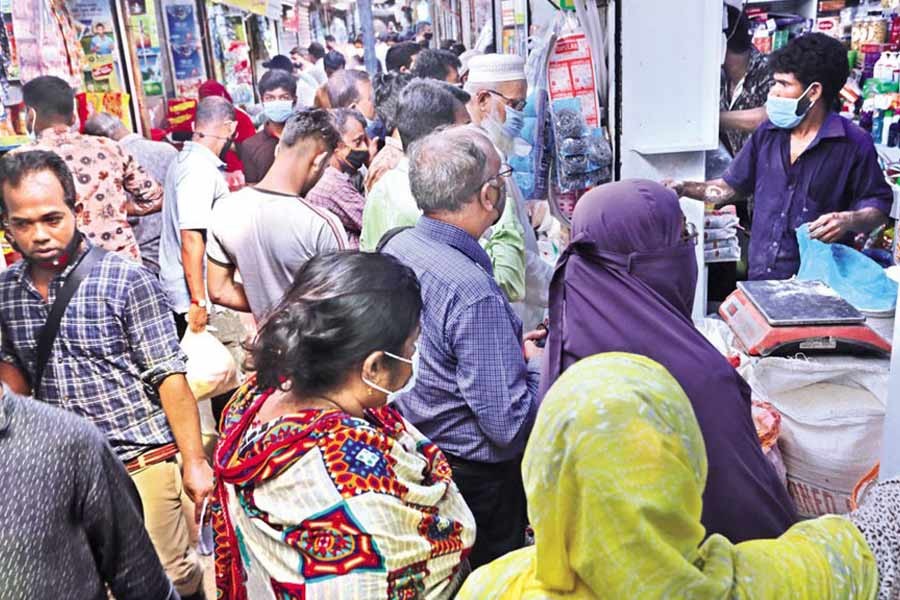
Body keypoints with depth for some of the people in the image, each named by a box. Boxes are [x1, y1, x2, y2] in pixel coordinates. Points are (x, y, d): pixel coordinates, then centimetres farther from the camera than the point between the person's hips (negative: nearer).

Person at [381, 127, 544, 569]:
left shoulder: (398, 245, -5)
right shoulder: (473, 292, -31)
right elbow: (509, 425, -28)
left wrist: (510, 345, 9)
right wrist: (539, 363, -11)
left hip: (410, 450, 8)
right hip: (476, 478, -8)